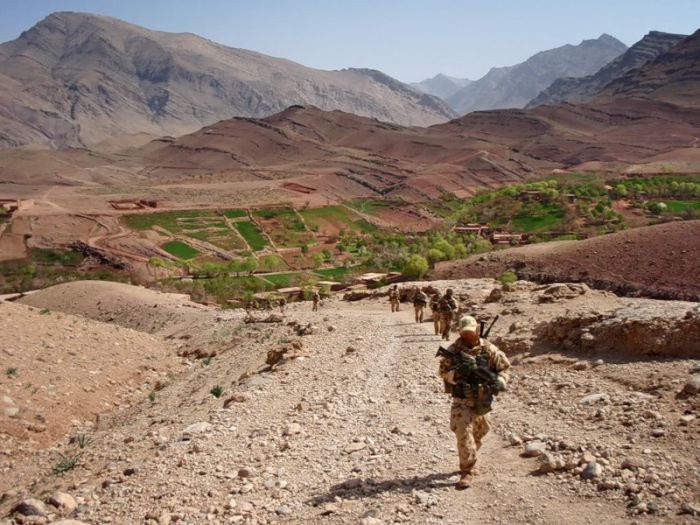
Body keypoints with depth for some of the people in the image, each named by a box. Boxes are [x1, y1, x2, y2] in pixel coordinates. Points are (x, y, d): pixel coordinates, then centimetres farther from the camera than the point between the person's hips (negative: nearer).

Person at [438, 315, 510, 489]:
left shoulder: (489, 349, -3)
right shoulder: (453, 350, -6)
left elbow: (503, 368, 3)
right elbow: (443, 371, -8)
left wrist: (499, 382, -15)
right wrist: (456, 373, -28)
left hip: (482, 399, 3)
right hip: (462, 400, -3)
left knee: (478, 434, 17)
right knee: (463, 433, -15)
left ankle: (468, 463, 40)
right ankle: (467, 472, -9)